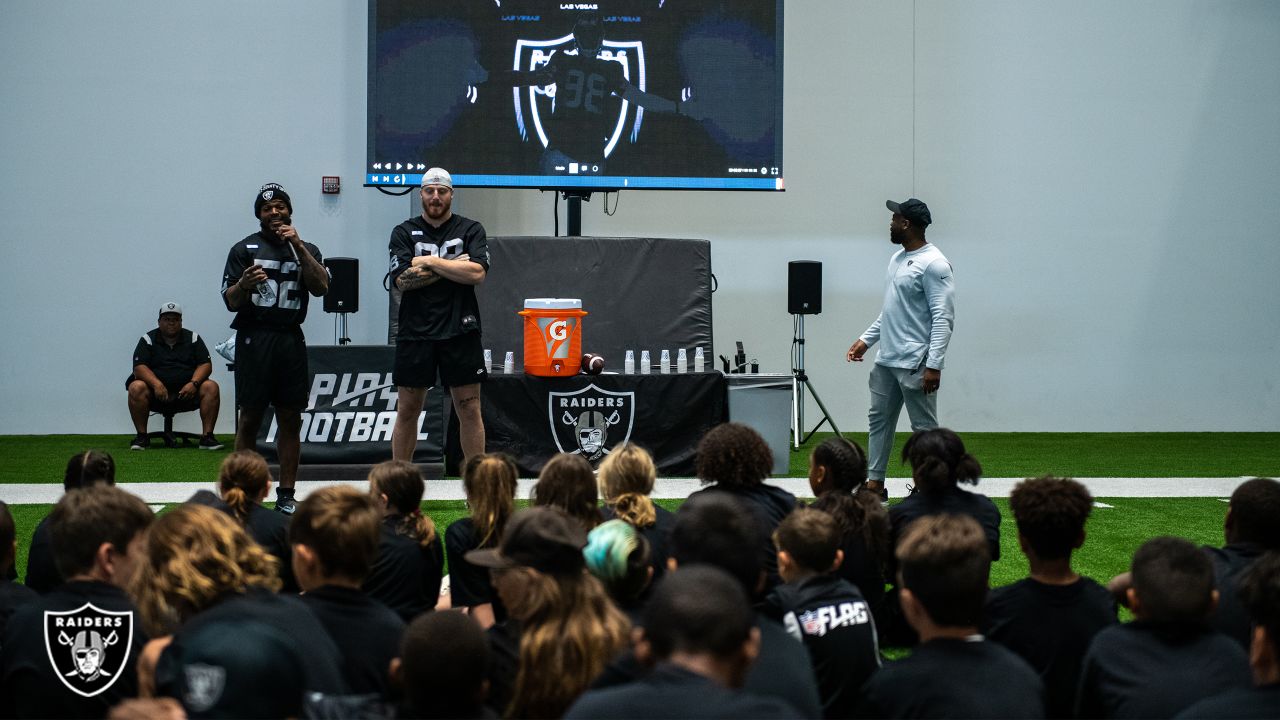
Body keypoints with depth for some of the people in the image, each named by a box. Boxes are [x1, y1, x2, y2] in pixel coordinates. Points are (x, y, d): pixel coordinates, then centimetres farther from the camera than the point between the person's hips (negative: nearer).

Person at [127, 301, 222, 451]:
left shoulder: (193, 338, 10)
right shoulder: (147, 339, 5)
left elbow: (206, 365, 2)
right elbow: (139, 367, -7)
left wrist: (193, 383, -19)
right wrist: (157, 385, -25)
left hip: (187, 392, 1)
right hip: (157, 393, -1)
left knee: (211, 387, -24)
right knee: (136, 388, -29)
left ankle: (207, 436, -23)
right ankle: (141, 437, -20)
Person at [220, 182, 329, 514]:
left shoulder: (307, 250, 13)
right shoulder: (243, 249, 6)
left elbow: (321, 287, -5)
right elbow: (230, 301, 0)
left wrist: (298, 246, -9)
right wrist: (244, 284, -21)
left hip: (291, 340, 3)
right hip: (254, 339, -3)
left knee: (291, 420, 3)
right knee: (250, 419, -3)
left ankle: (286, 496, 8)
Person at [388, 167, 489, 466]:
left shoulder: (470, 230, 6)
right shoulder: (404, 233, 7)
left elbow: (477, 273, -9)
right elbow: (403, 279, -7)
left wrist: (430, 262, -8)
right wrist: (452, 267, -6)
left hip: (460, 331, -1)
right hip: (415, 332, 1)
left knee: (469, 408, 0)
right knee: (407, 409, 6)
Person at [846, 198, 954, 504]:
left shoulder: (933, 264, -16)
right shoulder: (897, 259, 15)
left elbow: (943, 318, -20)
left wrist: (934, 365, -24)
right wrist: (866, 339, 19)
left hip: (915, 364, -10)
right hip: (886, 360, 10)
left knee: (924, 427, -2)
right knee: (879, 419, 14)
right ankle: (875, 483, 22)